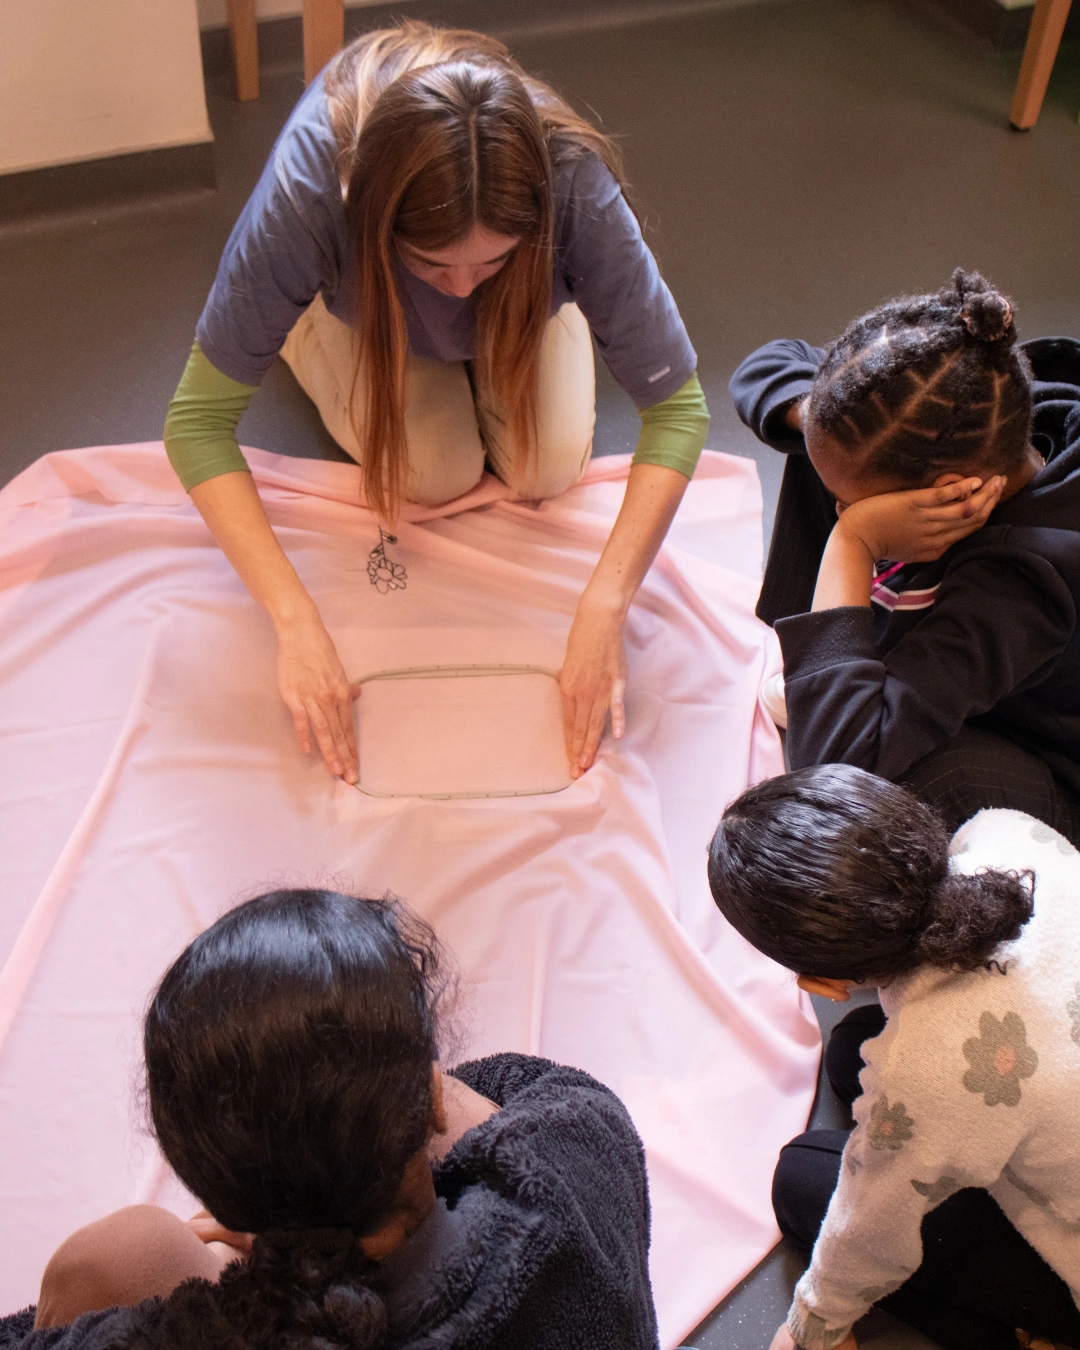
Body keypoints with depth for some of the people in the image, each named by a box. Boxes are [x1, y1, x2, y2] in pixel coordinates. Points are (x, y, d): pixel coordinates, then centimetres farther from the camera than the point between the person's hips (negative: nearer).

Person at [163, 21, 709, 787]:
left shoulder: (573, 187, -42)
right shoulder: (306, 192, -44)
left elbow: (677, 406, -36)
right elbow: (198, 420, -38)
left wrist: (605, 609, -45)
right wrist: (297, 622, -45)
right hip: (363, 295, 0)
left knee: (548, 470, -14)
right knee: (434, 475, -15)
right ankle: (310, 329, 13)